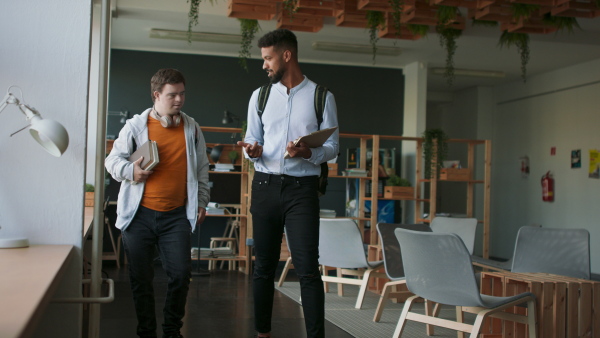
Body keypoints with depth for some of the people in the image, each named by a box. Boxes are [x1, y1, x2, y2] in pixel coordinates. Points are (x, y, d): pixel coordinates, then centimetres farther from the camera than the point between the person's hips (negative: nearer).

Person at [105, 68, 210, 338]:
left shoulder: (191, 128, 8)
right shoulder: (136, 125, 0)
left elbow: (202, 168, 15)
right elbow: (113, 159, 3)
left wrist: (202, 201, 11)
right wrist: (129, 170, -17)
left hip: (176, 215, 1)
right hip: (140, 214, -1)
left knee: (181, 274, -3)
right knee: (141, 277, 6)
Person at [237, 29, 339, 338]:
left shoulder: (321, 97, 0)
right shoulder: (260, 95, 9)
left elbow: (332, 147, 0)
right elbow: (252, 140, 12)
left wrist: (309, 153, -21)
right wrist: (252, 150, -12)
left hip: (301, 188, -3)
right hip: (265, 185, 3)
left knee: (308, 269, -7)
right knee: (264, 266, 10)